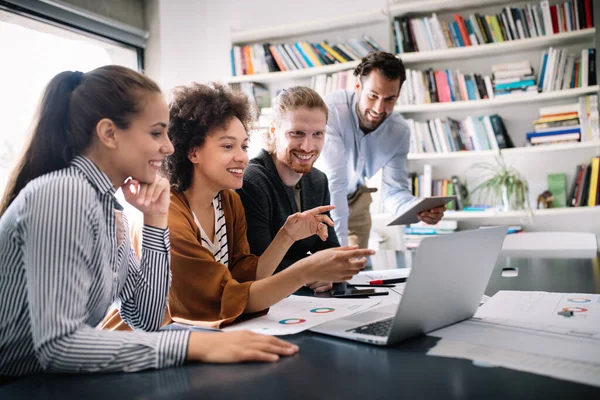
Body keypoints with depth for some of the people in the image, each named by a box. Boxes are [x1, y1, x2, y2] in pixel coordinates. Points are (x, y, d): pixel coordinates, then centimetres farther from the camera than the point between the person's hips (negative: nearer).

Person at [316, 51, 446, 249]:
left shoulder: (399, 130, -17)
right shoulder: (331, 110, -34)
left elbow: (393, 190, -14)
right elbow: (333, 183, -38)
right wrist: (339, 246, -41)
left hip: (354, 199, 4)